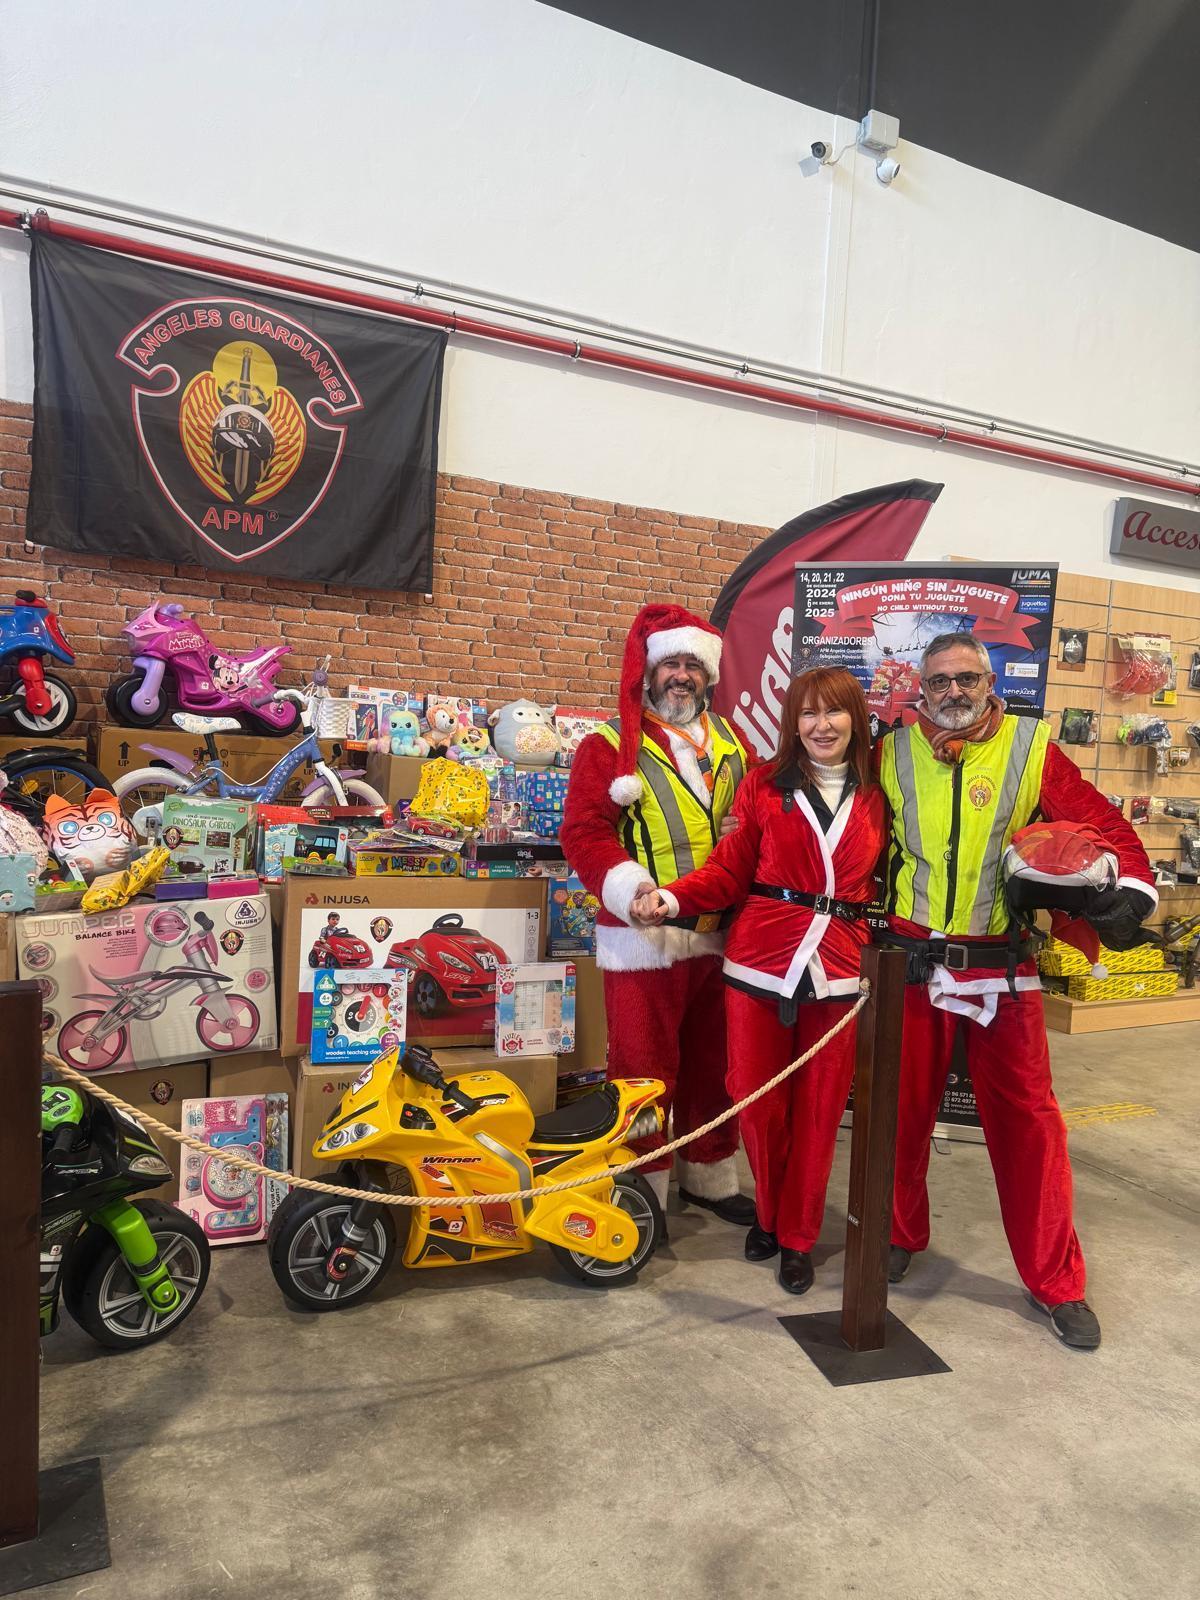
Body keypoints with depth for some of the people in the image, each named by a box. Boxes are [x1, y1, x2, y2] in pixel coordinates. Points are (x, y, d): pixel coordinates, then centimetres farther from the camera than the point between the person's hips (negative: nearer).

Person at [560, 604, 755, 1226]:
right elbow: (583, 832, -12)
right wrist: (628, 886, -26)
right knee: (644, 1069, 2)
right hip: (644, 937, -5)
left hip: (719, 935, 5)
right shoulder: (609, 745, -3)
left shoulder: (730, 744, 14)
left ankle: (709, 1174, 35)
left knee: (714, 1063, 17)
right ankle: (642, 1191, 19)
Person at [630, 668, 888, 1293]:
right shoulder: (764, 785, 2)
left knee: (818, 1108, 8)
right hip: (761, 960, -1)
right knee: (758, 1100, 7)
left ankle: (798, 1236, 27)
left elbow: (881, 884, 12)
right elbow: (729, 870, -1)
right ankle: (769, 1213, 33)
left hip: (838, 969, 1)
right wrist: (673, 897, -16)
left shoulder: (875, 797, 7)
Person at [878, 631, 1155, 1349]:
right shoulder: (894, 753, 3)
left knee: (1027, 1119, 4)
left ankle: (1057, 1281, 21)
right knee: (904, 1108, 13)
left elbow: (1104, 823, -2)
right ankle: (901, 1235, 35)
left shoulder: (1032, 750, -2)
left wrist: (1131, 886, -18)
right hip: (912, 962, 2)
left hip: (1002, 968, -1)